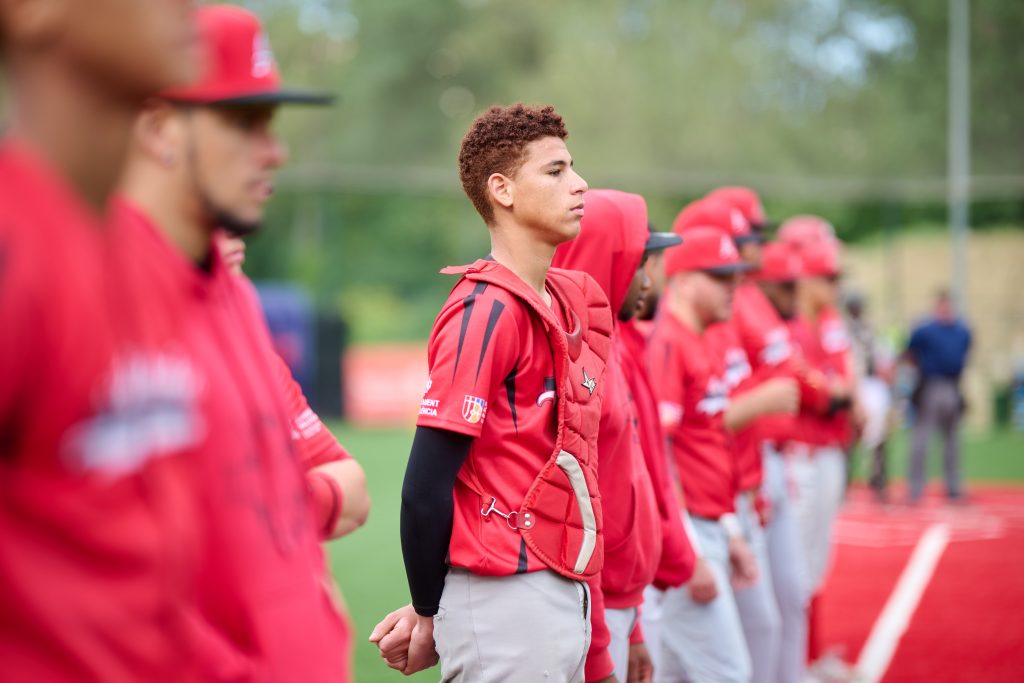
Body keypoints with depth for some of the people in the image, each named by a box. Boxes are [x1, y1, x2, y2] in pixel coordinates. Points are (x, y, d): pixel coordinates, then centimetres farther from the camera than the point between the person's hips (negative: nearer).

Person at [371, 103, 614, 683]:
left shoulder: (570, 301, 12)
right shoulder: (489, 308, -13)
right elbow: (426, 485, -15)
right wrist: (429, 615, -5)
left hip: (564, 591, 8)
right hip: (504, 598, -8)